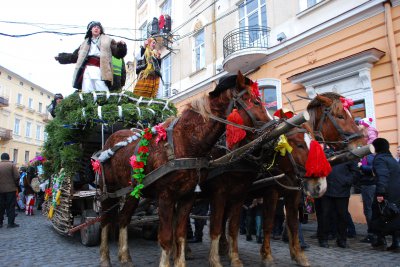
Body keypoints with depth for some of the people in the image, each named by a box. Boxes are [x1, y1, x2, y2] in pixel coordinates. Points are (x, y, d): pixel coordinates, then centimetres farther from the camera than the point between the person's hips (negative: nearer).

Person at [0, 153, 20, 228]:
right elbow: (17, 176, -12)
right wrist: (16, 184, 4)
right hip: (10, 189, -3)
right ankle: (11, 223, 2)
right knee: (11, 206, 2)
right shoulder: (11, 165, -7)